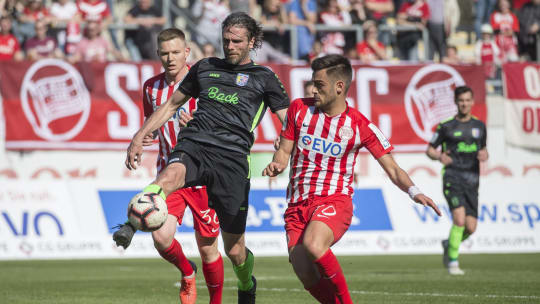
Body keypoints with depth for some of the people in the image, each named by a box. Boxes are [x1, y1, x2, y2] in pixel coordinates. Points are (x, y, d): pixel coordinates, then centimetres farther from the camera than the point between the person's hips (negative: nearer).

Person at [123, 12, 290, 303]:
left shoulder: (263, 78, 14)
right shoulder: (205, 68, 22)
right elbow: (172, 104, 31)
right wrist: (140, 135, 20)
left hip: (231, 157, -2)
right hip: (192, 145, 2)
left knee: (235, 251, 4)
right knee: (170, 176, -38)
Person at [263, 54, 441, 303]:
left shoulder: (361, 127, -1)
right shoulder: (299, 108, 7)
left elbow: (393, 170, 0)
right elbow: (285, 151, 15)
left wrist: (413, 191, -19)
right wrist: (277, 164, -9)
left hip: (334, 200, -3)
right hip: (297, 204, 4)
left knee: (313, 245, -35)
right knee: (308, 279, -13)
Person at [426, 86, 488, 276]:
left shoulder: (479, 126, 12)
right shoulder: (446, 126, 2)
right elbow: (430, 149, 8)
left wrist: (484, 155, -1)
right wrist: (439, 156, -15)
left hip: (472, 180, 4)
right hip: (452, 176, -4)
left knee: (470, 227, -2)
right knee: (459, 219, -21)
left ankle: (449, 245, 29)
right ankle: (453, 262, -7)